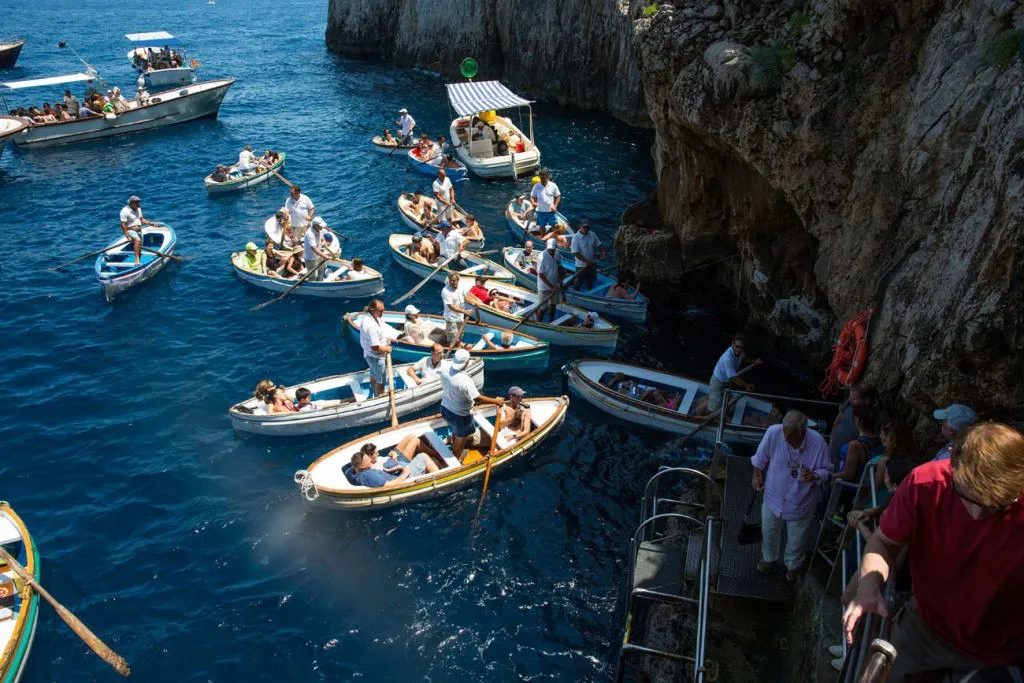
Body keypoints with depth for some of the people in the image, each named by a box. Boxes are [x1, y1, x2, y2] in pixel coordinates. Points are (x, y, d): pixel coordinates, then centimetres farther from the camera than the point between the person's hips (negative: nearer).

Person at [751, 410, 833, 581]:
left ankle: (792, 565, 54)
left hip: (801, 502, -1)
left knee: (796, 539, 23)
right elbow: (760, 457, -6)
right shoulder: (773, 432, -27)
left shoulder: (817, 442, -27)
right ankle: (769, 559, 57)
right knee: (769, 534, 25)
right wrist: (757, 476, 0)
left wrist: (814, 476, -30)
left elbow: (827, 470, -11)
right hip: (773, 497, 1)